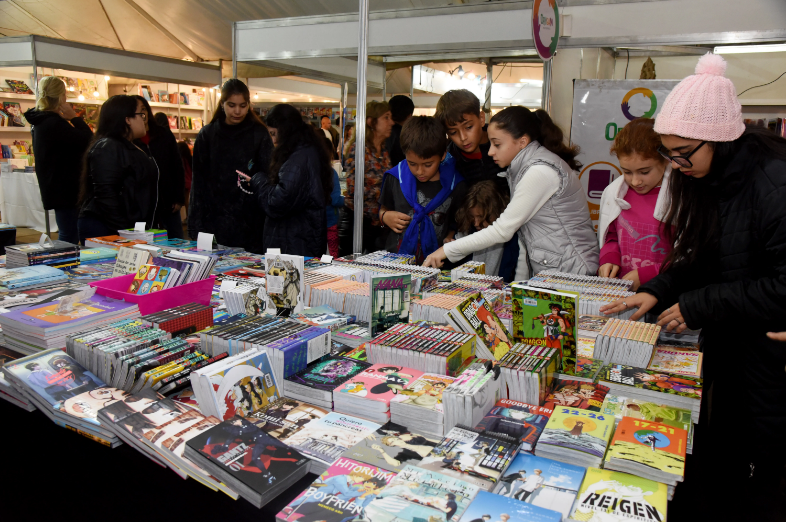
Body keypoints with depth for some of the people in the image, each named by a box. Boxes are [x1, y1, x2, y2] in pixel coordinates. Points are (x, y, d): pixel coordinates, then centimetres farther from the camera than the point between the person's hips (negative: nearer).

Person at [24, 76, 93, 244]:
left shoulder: (40, 121, 13)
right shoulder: (54, 123, -19)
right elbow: (88, 140, -21)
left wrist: (68, 119, 8)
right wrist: (74, 117, -12)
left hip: (56, 189, 11)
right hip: (65, 189, -11)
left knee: (67, 237, 18)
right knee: (70, 239, -7)